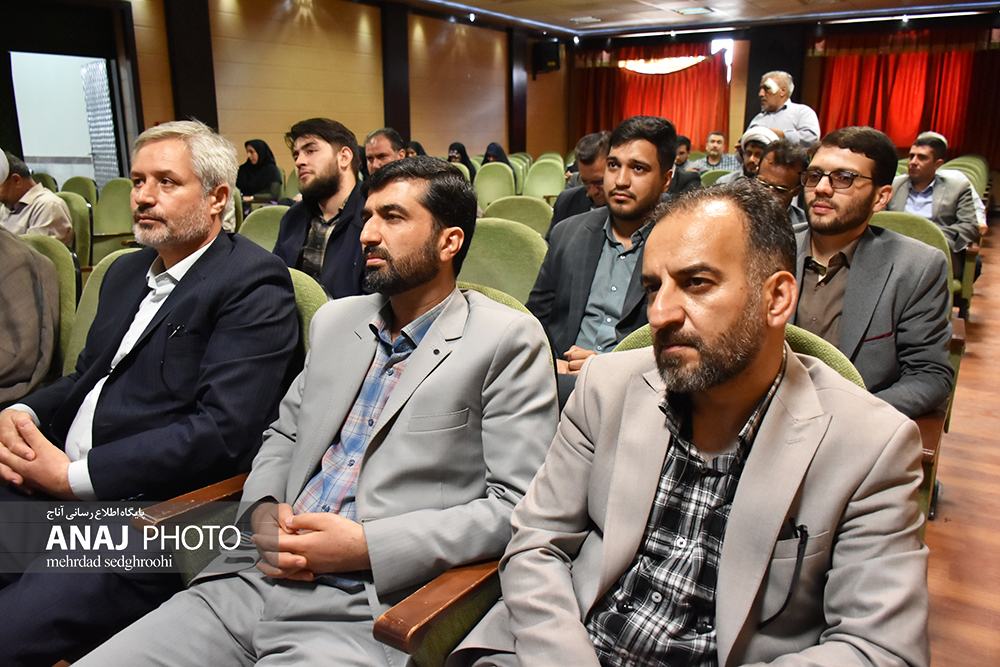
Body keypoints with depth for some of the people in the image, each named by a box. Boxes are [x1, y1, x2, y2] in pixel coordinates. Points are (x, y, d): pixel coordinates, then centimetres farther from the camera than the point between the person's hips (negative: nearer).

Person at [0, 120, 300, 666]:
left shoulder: (254, 284, -9)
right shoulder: (126, 271, 20)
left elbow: (223, 431, -18)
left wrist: (73, 476, -15)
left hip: (152, 513, -8)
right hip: (54, 484, 8)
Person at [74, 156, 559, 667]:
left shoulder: (508, 341, -5)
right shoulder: (335, 321, 14)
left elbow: (517, 504, -10)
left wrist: (365, 544, -15)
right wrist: (264, 509, 0)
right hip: (255, 581, 6)